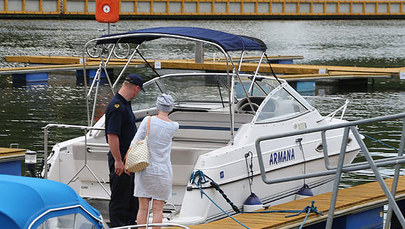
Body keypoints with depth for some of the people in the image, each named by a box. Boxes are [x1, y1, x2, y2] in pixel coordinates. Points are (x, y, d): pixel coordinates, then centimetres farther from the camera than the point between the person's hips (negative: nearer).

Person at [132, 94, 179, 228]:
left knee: (143, 208, 5)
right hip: (163, 171, 0)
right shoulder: (174, 127, -3)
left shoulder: (148, 121, -7)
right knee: (158, 209, 3)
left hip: (145, 169, 0)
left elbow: (135, 143, -8)